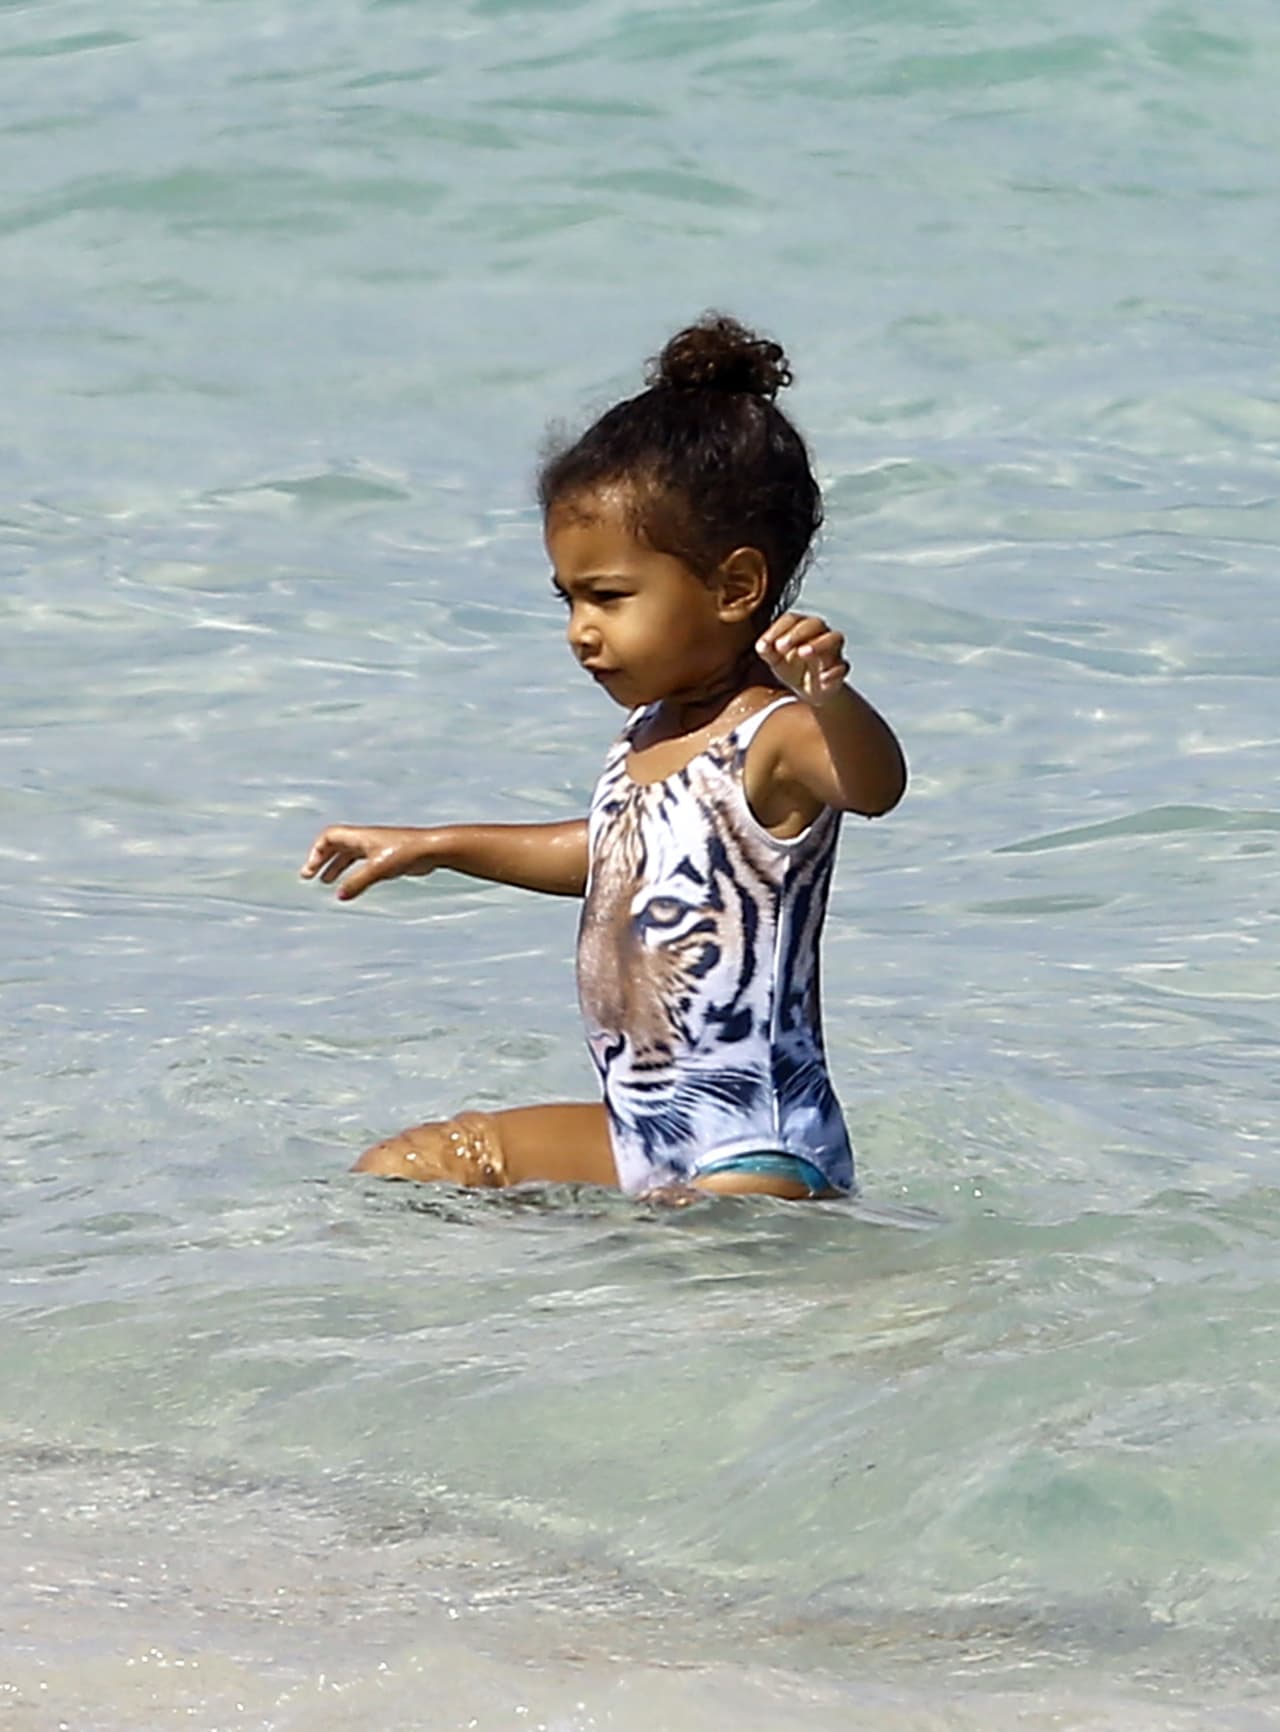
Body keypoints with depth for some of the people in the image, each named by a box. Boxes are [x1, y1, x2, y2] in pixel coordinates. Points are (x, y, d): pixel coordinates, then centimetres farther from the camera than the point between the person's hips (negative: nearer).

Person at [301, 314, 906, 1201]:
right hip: (638, 1131, 10)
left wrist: (829, 694, -62)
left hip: (756, 1159, -10)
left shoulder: (776, 741, -18)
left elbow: (876, 785, -42)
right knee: (398, 1171, 16)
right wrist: (438, 846, 41)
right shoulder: (653, 732, 11)